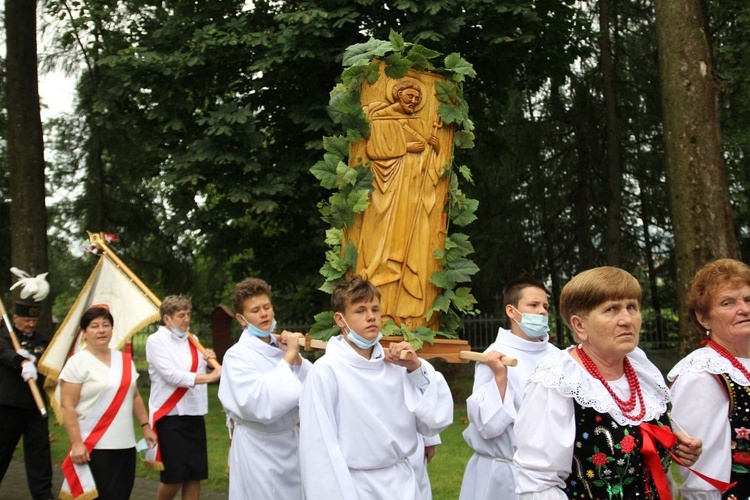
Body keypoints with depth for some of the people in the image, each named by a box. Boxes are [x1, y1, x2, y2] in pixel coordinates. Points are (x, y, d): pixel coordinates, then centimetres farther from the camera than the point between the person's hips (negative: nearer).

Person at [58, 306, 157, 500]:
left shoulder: (124, 360, 11)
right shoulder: (78, 363, -7)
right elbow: (67, 406, -11)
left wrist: (146, 426, 13)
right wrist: (76, 443, -17)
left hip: (126, 445, 6)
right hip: (94, 448, -6)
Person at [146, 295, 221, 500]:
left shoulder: (191, 340, 11)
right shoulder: (156, 340, -8)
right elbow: (172, 375, -20)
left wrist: (206, 361, -2)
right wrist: (210, 377, -28)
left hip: (194, 414, 6)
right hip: (170, 416, -6)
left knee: (195, 474, 7)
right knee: (173, 477, -2)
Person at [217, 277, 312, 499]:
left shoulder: (282, 347, 2)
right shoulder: (237, 355, -12)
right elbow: (260, 405, -27)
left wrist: (297, 358, -10)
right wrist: (288, 358, -21)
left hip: (291, 443, 5)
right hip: (258, 450, -5)